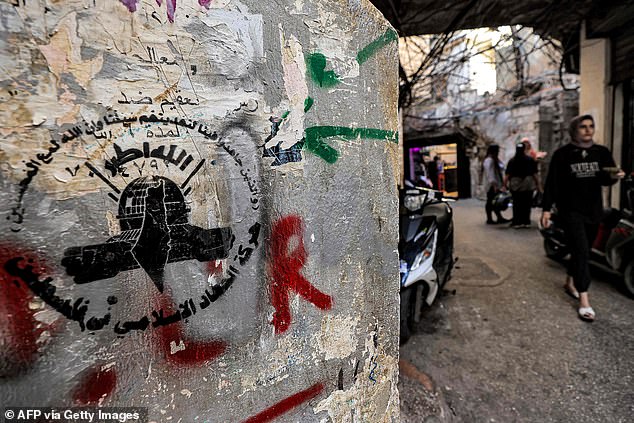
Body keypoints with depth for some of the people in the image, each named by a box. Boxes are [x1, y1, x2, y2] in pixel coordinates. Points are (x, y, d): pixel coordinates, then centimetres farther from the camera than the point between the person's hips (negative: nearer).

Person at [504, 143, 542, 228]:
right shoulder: (530, 160, 1)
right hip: (528, 185, 1)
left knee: (517, 203, 3)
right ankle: (526, 222, 9)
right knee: (527, 203, 6)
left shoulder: (512, 161, -3)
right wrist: (538, 184, 10)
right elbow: (535, 174, 3)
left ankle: (517, 222, 4)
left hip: (515, 185, -1)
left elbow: (507, 175, -7)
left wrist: (505, 184, -1)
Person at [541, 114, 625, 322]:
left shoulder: (602, 152, 8)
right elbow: (552, 183, -5)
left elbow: (605, 180, 5)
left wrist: (613, 176, -19)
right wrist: (546, 208, -9)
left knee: (582, 250, 15)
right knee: (582, 252, -11)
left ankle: (570, 283, 35)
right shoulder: (563, 154, -4)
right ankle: (584, 299, -6)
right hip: (571, 210, -5)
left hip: (594, 211, 5)